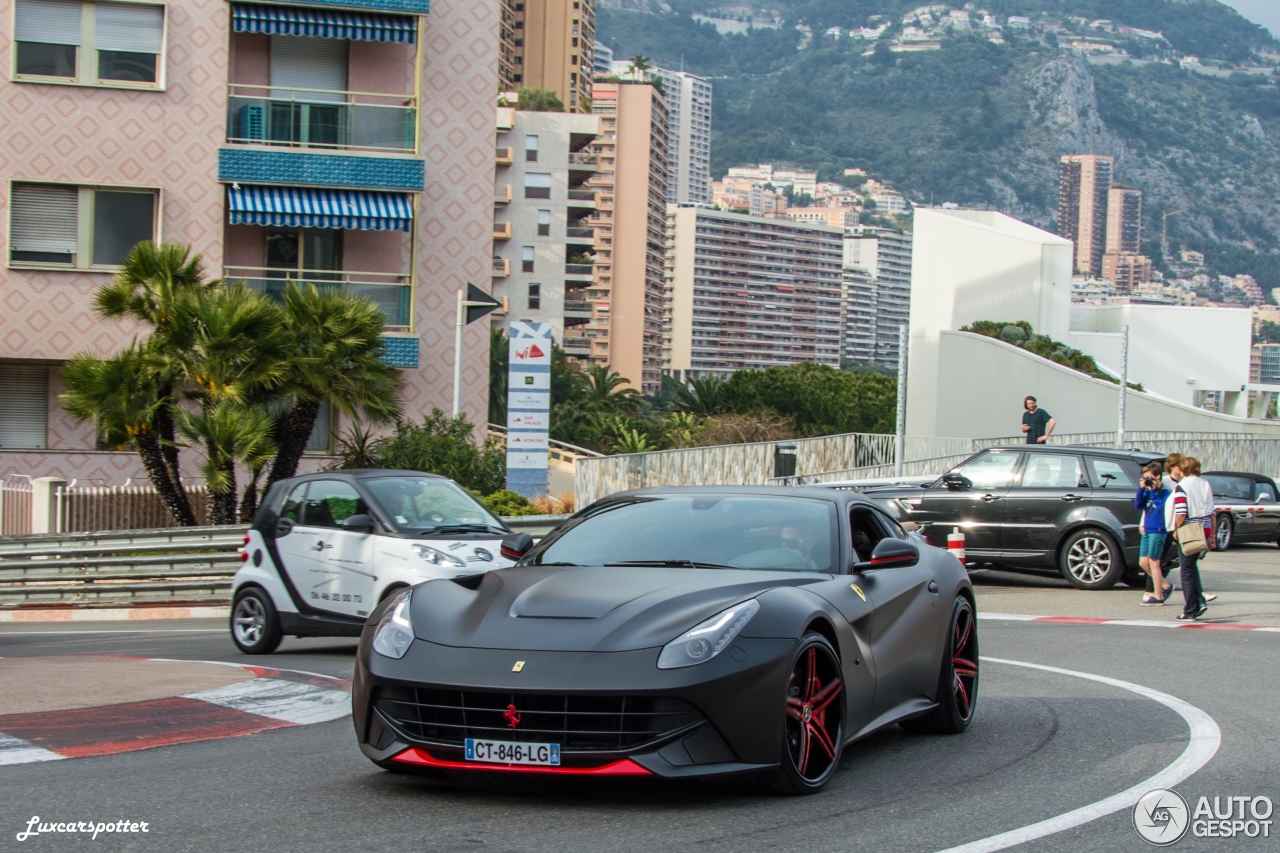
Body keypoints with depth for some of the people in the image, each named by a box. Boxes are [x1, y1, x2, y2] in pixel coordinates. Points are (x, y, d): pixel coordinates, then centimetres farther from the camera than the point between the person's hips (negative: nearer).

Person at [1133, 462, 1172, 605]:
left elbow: (1162, 506, -22)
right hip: (1147, 530, 8)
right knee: (1143, 562, 8)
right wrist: (1141, 489, -5)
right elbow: (1137, 505, 4)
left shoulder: (1164, 492, -8)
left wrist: (1153, 491, -22)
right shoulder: (1147, 492, 11)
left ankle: (1158, 596, 3)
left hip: (1157, 531, -8)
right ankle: (1165, 586, 23)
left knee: (1153, 562, -4)